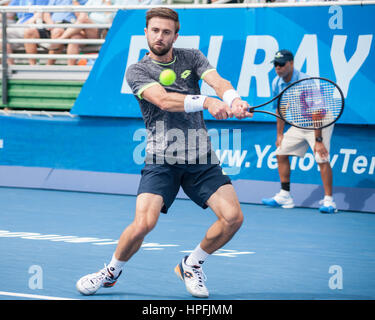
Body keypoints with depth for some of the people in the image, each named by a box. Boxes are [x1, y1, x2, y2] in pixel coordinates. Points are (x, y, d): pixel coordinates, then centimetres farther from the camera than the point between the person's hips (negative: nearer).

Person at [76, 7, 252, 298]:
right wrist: (207, 102, -36)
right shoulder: (137, 71, -2)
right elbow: (162, 99, -20)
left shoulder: (192, 58, 10)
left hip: (202, 159, 3)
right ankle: (112, 272, 10)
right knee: (143, 223, -19)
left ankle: (191, 265, 14)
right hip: (161, 160, -3)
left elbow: (219, 82, -8)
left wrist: (234, 100, -33)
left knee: (233, 216, -11)